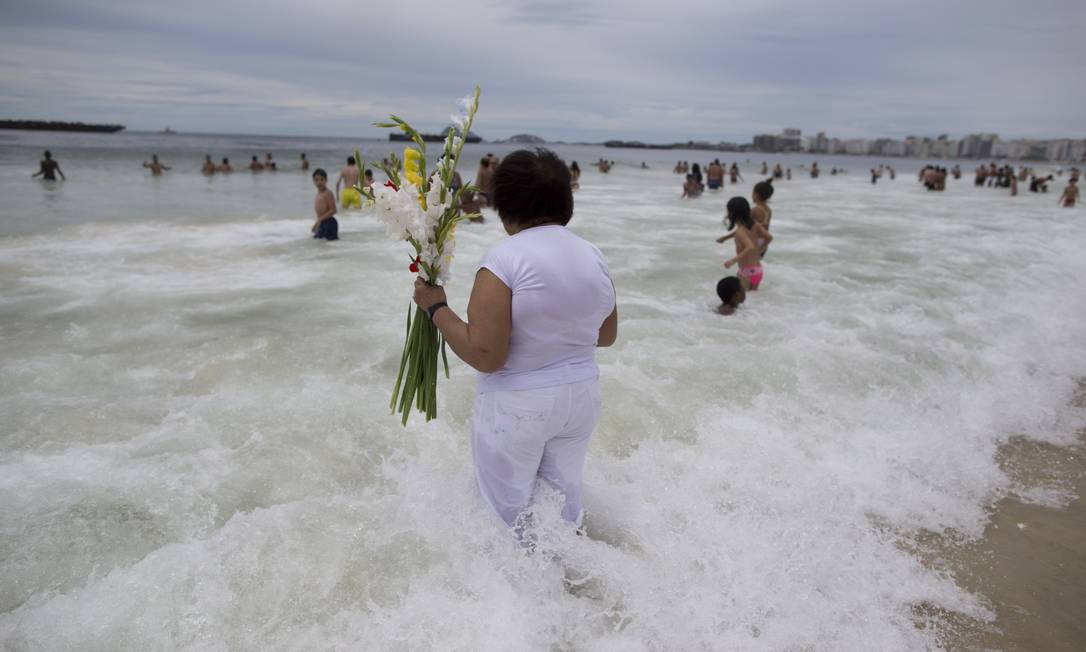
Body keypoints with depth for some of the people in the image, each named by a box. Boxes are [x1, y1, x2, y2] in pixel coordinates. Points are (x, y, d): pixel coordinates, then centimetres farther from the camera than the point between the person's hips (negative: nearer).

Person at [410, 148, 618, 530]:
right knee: (564, 493, 25)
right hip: (581, 397, 6)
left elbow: (485, 355, -24)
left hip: (516, 406, -6)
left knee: (510, 512, 15)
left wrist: (436, 307, -12)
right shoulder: (593, 257, 0)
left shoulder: (504, 259, -20)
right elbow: (606, 336, 12)